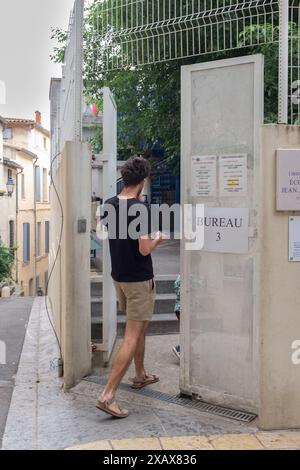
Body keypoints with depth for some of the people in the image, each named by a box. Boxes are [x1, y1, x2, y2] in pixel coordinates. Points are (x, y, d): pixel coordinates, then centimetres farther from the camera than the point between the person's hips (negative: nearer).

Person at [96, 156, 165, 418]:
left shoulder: (110, 205, 2)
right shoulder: (141, 208, -20)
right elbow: (145, 249, -24)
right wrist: (158, 239, -2)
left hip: (119, 276, 8)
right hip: (139, 279, -8)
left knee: (140, 327, 25)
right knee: (132, 337, -4)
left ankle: (140, 375, 40)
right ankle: (108, 395, -7)